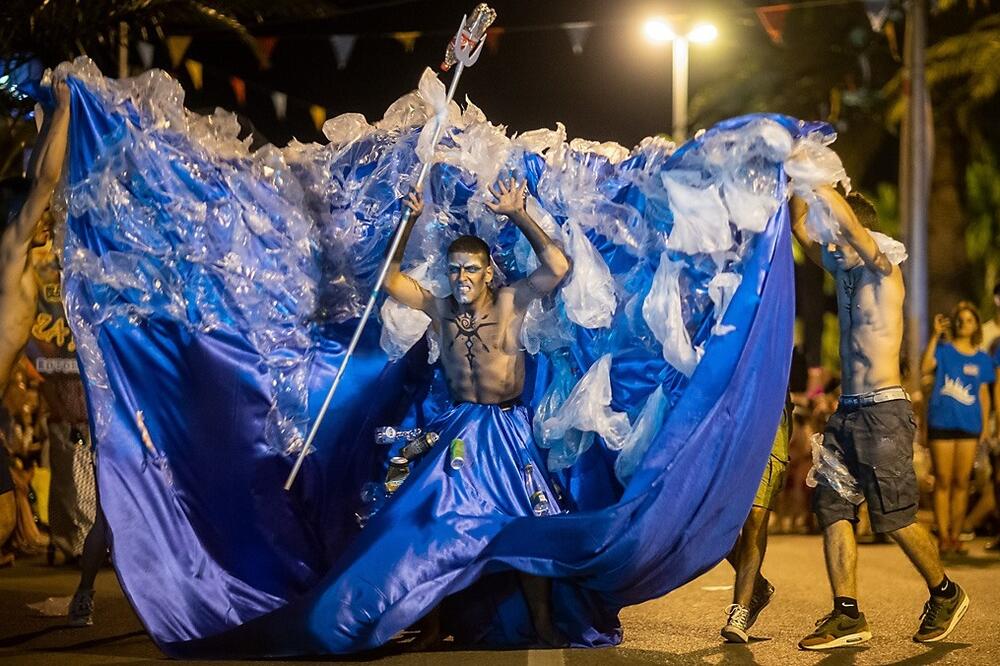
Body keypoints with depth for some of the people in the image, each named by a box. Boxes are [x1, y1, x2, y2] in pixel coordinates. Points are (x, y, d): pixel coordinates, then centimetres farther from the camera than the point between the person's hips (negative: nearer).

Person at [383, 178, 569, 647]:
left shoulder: (510, 302, -6)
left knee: (527, 522, -3)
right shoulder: (439, 308, 3)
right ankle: (432, 622, 10)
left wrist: (518, 215, -21)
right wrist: (410, 221, -8)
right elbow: (390, 279, -1)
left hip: (508, 423, -2)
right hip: (458, 422, 3)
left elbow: (557, 268, -19)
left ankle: (542, 623, 6)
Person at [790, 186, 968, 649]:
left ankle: (945, 594, 17)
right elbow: (801, 227, 12)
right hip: (846, 411, 8)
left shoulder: (885, 273, -8)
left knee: (894, 517, -4)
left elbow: (848, 221, -22)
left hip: (883, 411, -8)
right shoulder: (841, 269, 13)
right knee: (832, 509, -2)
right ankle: (847, 616, -1)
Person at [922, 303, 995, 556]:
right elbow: (925, 368, -17)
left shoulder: (982, 359, 10)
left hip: (969, 425, 3)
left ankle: (955, 536, 13)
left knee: (962, 482, 5)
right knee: (943, 481, 0)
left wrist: (986, 425, 4)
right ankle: (943, 537, 2)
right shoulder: (943, 350, 2)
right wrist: (935, 335, -19)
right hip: (942, 423, -2)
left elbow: (983, 394, 12)